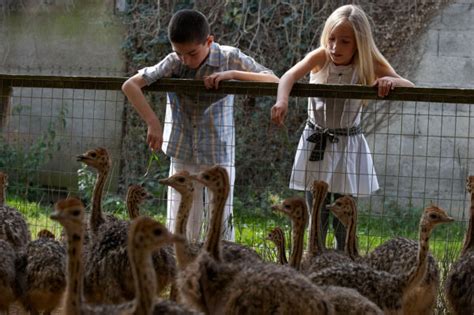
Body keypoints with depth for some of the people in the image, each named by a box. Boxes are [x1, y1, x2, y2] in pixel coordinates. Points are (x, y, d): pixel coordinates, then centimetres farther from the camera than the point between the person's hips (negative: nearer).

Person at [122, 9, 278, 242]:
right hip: (182, 156, 2)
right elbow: (130, 85, -9)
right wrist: (153, 123, -19)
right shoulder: (173, 63, -6)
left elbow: (275, 82, -12)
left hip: (218, 155, -2)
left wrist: (232, 74, -23)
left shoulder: (230, 58, -8)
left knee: (221, 227, -3)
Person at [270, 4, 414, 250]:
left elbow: (411, 88, -10)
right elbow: (290, 76, -29)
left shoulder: (368, 67, -9)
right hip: (316, 145, 0)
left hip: (348, 148, 0)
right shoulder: (320, 58, -12)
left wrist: (391, 81, -32)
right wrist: (281, 101, -50)